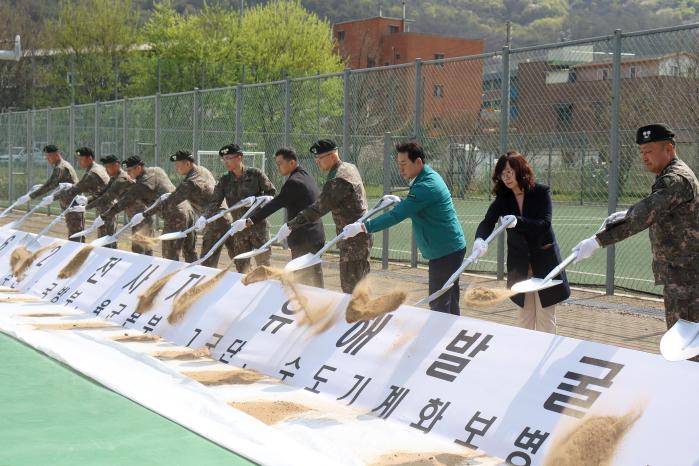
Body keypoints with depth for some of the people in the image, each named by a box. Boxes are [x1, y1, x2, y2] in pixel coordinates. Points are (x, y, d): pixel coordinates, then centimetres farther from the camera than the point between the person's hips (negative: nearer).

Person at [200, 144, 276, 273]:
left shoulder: (255, 174, -3)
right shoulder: (224, 181, 5)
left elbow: (271, 192, 0)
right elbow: (215, 201, -4)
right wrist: (204, 216, -21)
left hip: (259, 224, -3)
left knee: (263, 263, -4)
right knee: (241, 266, 5)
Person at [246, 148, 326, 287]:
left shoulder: (293, 182, -17)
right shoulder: (307, 177, 13)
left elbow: (275, 204, -20)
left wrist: (252, 219, -18)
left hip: (303, 239, -9)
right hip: (316, 236, 9)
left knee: (302, 279, -4)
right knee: (315, 275, 15)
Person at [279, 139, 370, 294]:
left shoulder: (338, 180, -22)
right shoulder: (350, 168, 9)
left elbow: (319, 209, -25)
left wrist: (291, 225, -22)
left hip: (353, 241, -10)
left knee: (350, 288, -5)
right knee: (359, 284, 17)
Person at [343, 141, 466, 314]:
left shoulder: (425, 187, -22)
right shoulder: (429, 176, 11)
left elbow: (397, 215, -27)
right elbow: (413, 208, 26)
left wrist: (363, 227, -27)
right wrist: (400, 202, 8)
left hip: (445, 253, -10)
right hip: (451, 249, 10)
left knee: (439, 306, -5)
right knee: (450, 303, 16)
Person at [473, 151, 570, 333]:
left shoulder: (541, 192, -11)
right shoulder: (503, 198, -3)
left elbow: (544, 223, -21)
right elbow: (487, 222, -15)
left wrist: (518, 222, -37)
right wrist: (480, 240, -38)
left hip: (544, 261, -3)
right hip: (519, 264, 3)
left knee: (546, 318, 0)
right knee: (525, 315, 11)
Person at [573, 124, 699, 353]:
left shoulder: (675, 180, -21)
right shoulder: (670, 176, 13)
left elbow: (642, 217, -31)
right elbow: (655, 209, 29)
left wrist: (597, 241, -33)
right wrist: (627, 214, 11)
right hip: (679, 273, 11)